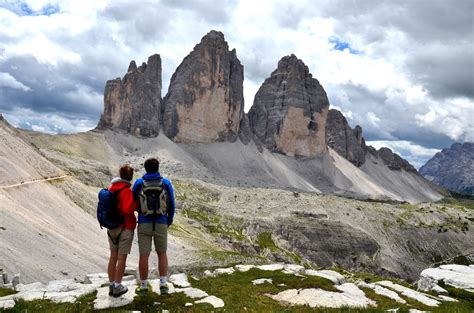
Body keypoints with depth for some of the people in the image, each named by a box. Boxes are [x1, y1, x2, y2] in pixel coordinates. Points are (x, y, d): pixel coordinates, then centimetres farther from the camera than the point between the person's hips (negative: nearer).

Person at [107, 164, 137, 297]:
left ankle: (111, 285, 23)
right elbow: (127, 209, -26)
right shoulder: (126, 190, -19)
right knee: (122, 258, 5)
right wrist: (137, 202, -12)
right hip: (125, 228, -7)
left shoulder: (111, 187, 4)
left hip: (112, 227, 7)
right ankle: (117, 287, 13)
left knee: (113, 257, 15)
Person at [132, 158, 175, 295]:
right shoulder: (166, 183, -3)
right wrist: (169, 220, 18)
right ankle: (163, 284, 8)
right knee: (162, 254, 15)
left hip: (144, 224, -1)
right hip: (161, 224, 1)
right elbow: (171, 205, 1)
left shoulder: (139, 183, -3)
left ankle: (143, 286, 17)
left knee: (144, 255, 8)